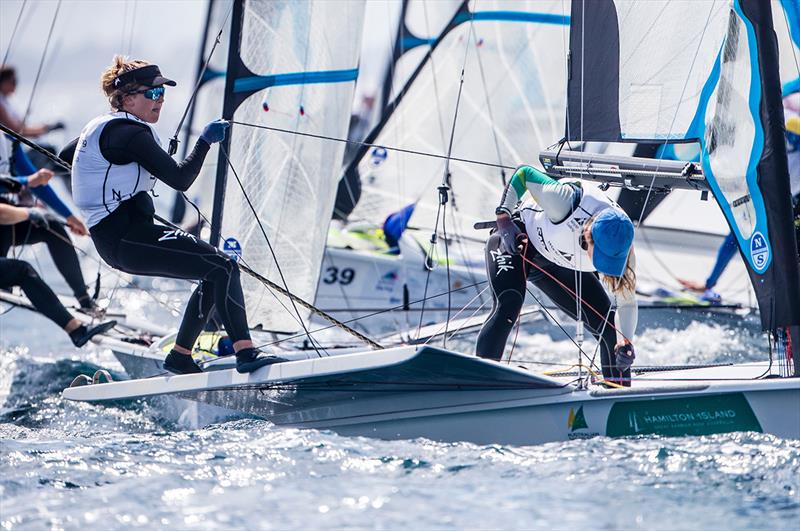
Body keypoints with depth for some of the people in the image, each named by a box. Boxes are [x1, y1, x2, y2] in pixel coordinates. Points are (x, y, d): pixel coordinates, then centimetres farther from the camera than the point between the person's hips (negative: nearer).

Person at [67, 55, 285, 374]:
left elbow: (66, 154, 36)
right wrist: (205, 141, -8)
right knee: (223, 268, -18)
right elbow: (181, 179, -19)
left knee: (214, 274, 15)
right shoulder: (130, 133, -14)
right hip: (128, 239, -11)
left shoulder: (102, 126, 16)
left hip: (113, 240, 11)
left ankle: (180, 357, 19)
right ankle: (246, 353, -26)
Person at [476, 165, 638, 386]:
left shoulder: (619, 248, -28)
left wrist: (625, 343, -36)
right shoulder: (566, 201, -40)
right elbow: (524, 173, -22)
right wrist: (503, 218, -22)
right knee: (508, 308, -29)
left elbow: (627, 303, -20)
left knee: (608, 326, -4)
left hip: (561, 267, 4)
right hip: (516, 238, -4)